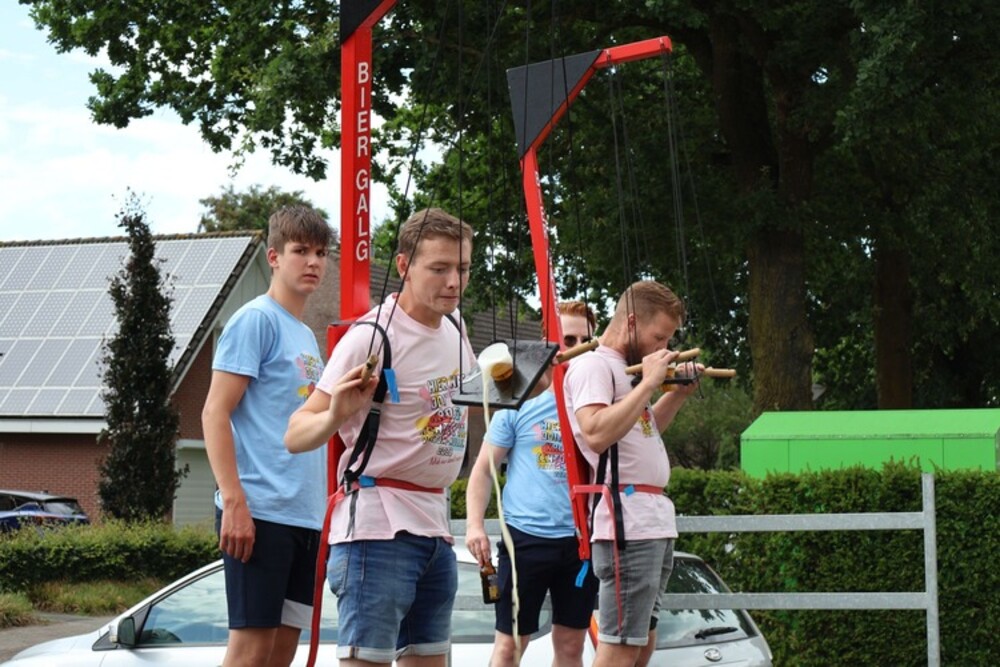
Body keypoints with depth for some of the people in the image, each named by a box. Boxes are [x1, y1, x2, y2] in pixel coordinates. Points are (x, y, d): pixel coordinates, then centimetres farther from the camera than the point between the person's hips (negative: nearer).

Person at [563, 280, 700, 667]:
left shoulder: (621, 368, 19)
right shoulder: (592, 365, -9)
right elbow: (596, 435, -25)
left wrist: (677, 395, 16)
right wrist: (648, 383, -18)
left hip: (655, 521, 10)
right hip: (628, 525, -10)